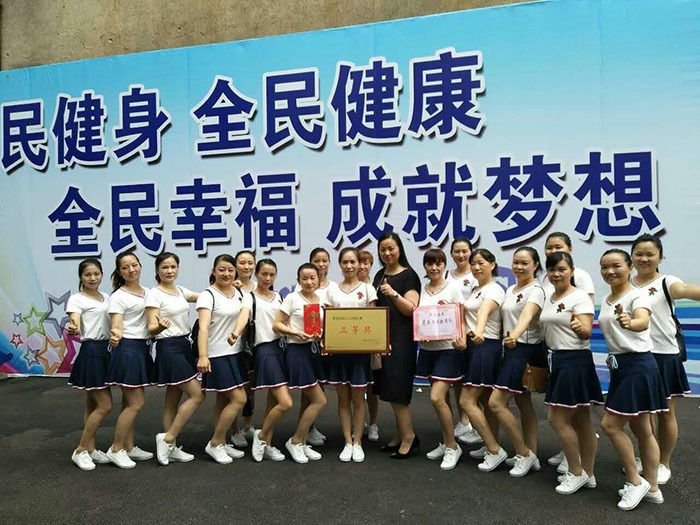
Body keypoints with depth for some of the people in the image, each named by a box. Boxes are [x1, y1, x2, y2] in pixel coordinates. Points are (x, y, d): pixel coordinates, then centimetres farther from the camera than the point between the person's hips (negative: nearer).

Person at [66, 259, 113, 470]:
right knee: (105, 406, -7)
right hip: (91, 351, -7)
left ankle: (90, 449, 23)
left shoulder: (106, 297, 14)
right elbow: (75, 325, -22)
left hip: (106, 350, 7)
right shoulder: (76, 299, -7)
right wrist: (73, 330, -44)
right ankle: (80, 451, 8)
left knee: (93, 404, 14)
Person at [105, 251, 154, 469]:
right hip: (127, 349, -7)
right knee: (137, 403, -6)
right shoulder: (118, 296, -8)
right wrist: (115, 336, -38)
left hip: (143, 348, 7)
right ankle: (116, 449, 9)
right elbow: (116, 327, -15)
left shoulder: (147, 292, 11)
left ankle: (128, 447, 24)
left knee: (130, 402, 14)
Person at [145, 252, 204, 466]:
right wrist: (160, 326, -39)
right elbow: (151, 329, -15)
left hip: (184, 345, 7)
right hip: (169, 347, -7)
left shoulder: (180, 291, 11)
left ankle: (171, 447, 18)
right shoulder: (154, 294, -10)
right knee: (197, 395, -9)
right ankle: (168, 439, 1)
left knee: (173, 399, 11)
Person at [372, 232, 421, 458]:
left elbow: (411, 309, -13)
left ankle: (408, 436, 5)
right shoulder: (379, 275, 14)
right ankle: (401, 434, 21)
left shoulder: (408, 275, -6)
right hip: (382, 336, 7)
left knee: (397, 389, -7)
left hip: (401, 338, -7)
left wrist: (394, 294, -26)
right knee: (389, 389, 10)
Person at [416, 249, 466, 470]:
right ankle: (446, 444, 28)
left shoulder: (453, 288, -5)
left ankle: (452, 446, 6)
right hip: (427, 348, 5)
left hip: (448, 349, -4)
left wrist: (461, 341, -24)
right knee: (442, 399, 13)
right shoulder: (421, 290, 6)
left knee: (437, 398, -12)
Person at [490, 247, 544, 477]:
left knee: (496, 402, -10)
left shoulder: (536, 291, -13)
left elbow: (526, 316, -33)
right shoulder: (510, 290, 13)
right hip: (511, 349, 8)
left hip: (525, 350, -8)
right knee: (524, 404, 13)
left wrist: (514, 336, -50)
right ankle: (531, 456, 23)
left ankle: (524, 453, 6)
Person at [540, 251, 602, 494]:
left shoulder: (580, 297, -11)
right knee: (581, 421, 14)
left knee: (557, 419, -5)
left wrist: (579, 327, -42)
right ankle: (588, 474, 23)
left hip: (576, 360, -7)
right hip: (558, 359, 8)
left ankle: (576, 472, 13)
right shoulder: (548, 299, 12)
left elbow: (587, 332, -20)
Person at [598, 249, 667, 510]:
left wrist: (630, 322, -56)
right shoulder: (606, 301, 11)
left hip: (638, 364, -8)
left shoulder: (637, 295, -13)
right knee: (641, 429, 15)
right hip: (619, 364, 8)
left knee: (610, 424, -6)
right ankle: (652, 488, 25)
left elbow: (643, 322, -35)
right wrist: (613, 356, 11)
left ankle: (636, 481, 11)